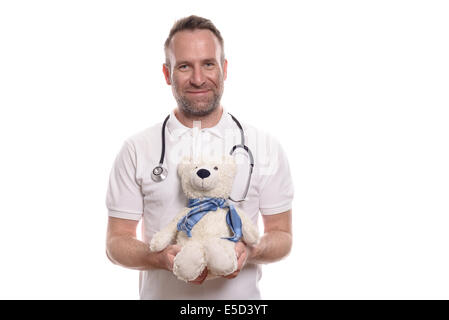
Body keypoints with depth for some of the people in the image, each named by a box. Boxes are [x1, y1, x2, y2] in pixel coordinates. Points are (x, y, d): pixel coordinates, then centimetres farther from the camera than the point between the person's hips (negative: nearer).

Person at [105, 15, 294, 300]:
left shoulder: (266, 147, -5)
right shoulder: (137, 150, -6)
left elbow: (281, 234, -1)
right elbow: (117, 241, -4)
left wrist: (250, 251, -21)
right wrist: (162, 258, -23)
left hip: (240, 294, 1)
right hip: (161, 292, 0)